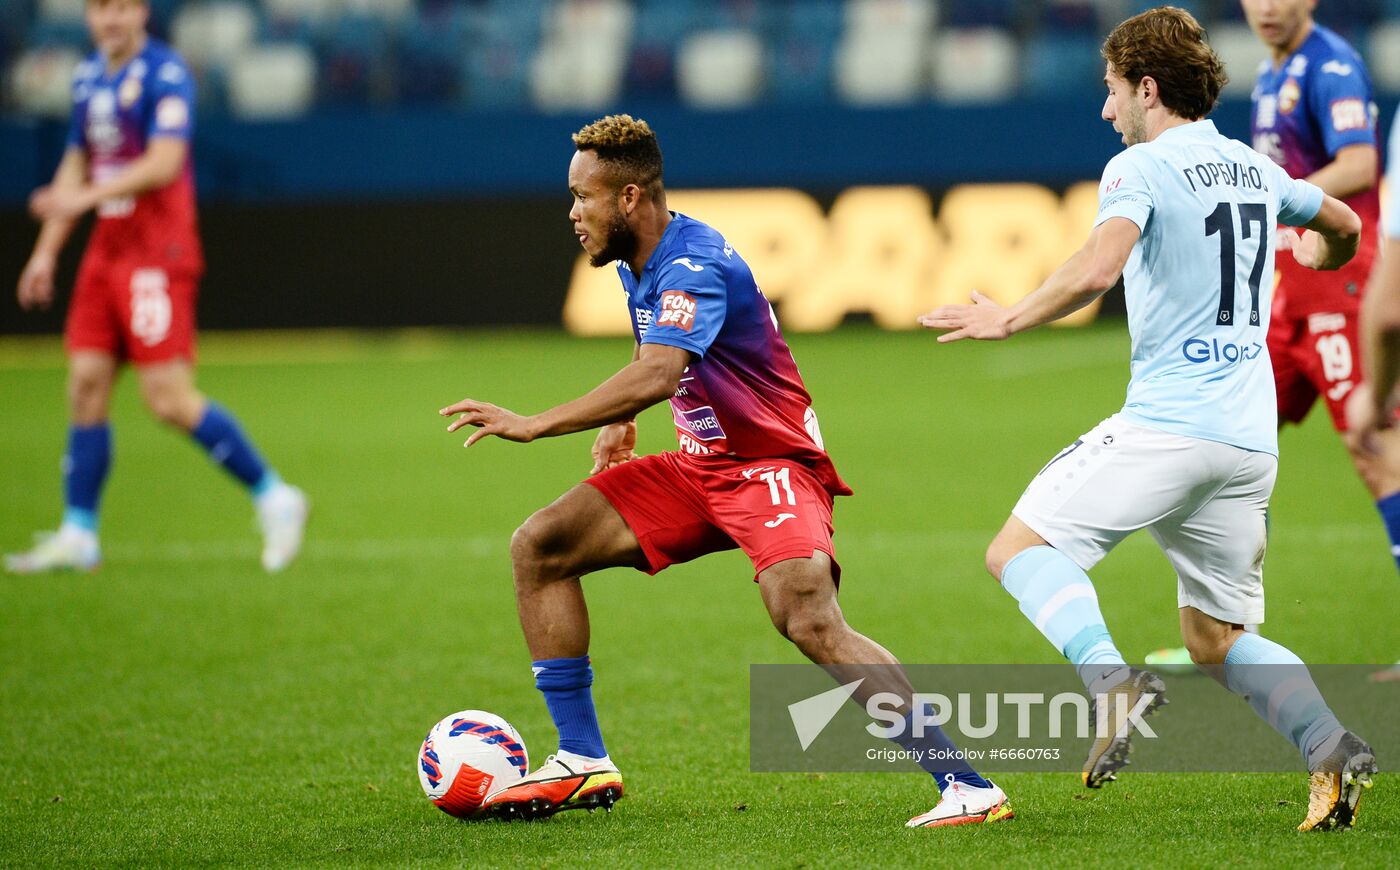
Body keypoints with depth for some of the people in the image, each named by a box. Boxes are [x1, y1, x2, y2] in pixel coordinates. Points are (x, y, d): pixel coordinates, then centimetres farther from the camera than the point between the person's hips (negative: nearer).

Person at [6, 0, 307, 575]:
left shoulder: (165, 74, -10)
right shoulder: (89, 77, 14)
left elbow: (164, 163, -21)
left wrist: (88, 197, -29)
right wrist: (47, 250, 19)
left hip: (157, 252, -8)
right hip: (107, 248, 8)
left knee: (170, 398, -12)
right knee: (87, 386, 2)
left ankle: (273, 497, 1)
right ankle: (77, 537, 7)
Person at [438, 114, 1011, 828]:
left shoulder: (694, 267, -23)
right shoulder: (638, 264, 7)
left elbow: (657, 375, -40)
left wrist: (534, 425, -39)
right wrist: (618, 422, 13)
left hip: (771, 466, -10)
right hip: (699, 469, 10)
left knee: (809, 622, -31)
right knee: (538, 547, 1)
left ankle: (965, 785, -29)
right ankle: (584, 764, 6)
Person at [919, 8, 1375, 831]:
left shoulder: (1141, 168, -6)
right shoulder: (1254, 168, 16)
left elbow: (1097, 268, -25)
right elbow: (1344, 226, 34)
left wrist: (1010, 320, -13)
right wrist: (1316, 257, 56)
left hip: (1166, 423, -7)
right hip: (1251, 438, 7)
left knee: (1021, 548, 2)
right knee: (1217, 636, 15)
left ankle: (1113, 680, -23)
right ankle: (1334, 748, -7)